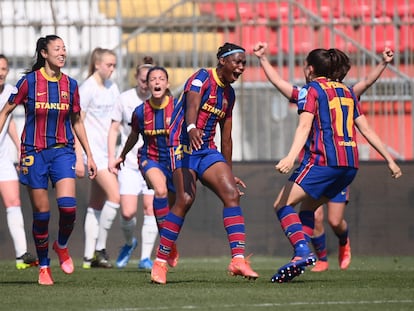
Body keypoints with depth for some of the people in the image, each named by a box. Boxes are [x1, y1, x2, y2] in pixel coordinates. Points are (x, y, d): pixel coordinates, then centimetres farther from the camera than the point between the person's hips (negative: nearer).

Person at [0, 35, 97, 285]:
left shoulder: (70, 85, 6)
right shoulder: (29, 81, -4)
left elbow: (76, 122, 16)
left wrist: (89, 155, 15)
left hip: (63, 150, 2)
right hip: (34, 152, -2)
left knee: (68, 205, -17)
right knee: (41, 213, 0)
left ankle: (62, 245, 12)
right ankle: (44, 267, 16)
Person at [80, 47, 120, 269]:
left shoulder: (112, 88, 14)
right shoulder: (87, 89, -8)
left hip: (108, 150, 8)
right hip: (94, 150, -8)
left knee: (97, 205, 7)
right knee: (115, 195, -18)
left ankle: (89, 256, 9)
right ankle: (100, 248, -12)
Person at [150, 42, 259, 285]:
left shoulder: (229, 93, 17)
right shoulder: (202, 78, -6)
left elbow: (226, 137, 24)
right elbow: (192, 105, -27)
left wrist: (229, 173, 25)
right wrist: (191, 129, -48)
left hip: (207, 149, 8)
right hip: (185, 144, -8)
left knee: (232, 193, -10)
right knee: (186, 199, -21)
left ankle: (239, 259, -15)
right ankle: (160, 262, -11)